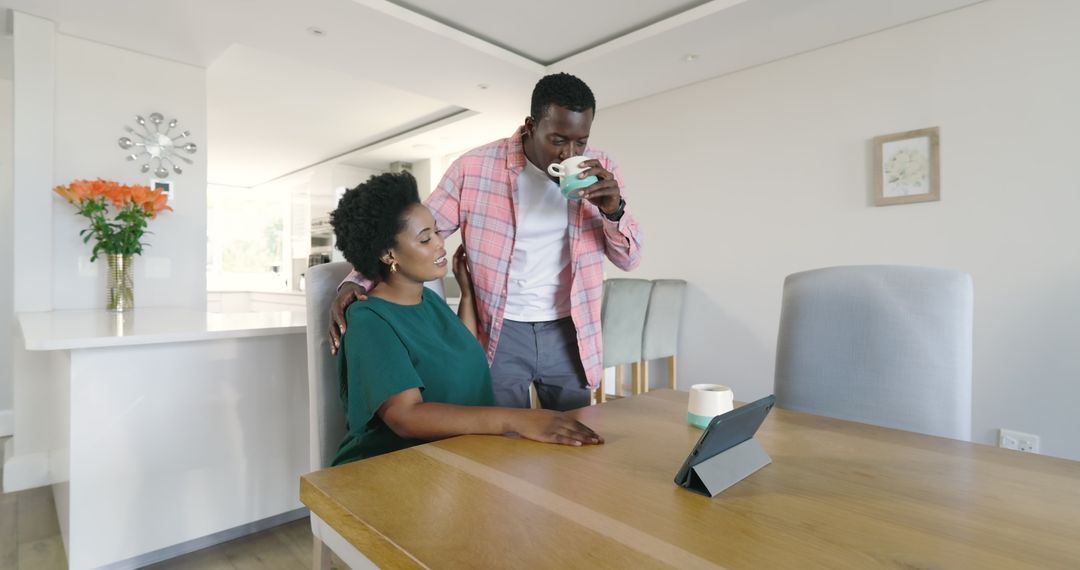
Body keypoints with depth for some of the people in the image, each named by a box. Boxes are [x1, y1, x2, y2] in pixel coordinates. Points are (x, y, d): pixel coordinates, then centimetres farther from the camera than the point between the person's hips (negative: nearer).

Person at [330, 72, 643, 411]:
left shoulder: (600, 170, -2)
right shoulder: (475, 168, -11)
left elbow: (628, 259, 0)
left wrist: (614, 210, -20)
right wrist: (356, 282, -18)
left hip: (568, 334, 3)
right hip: (499, 334, -2)